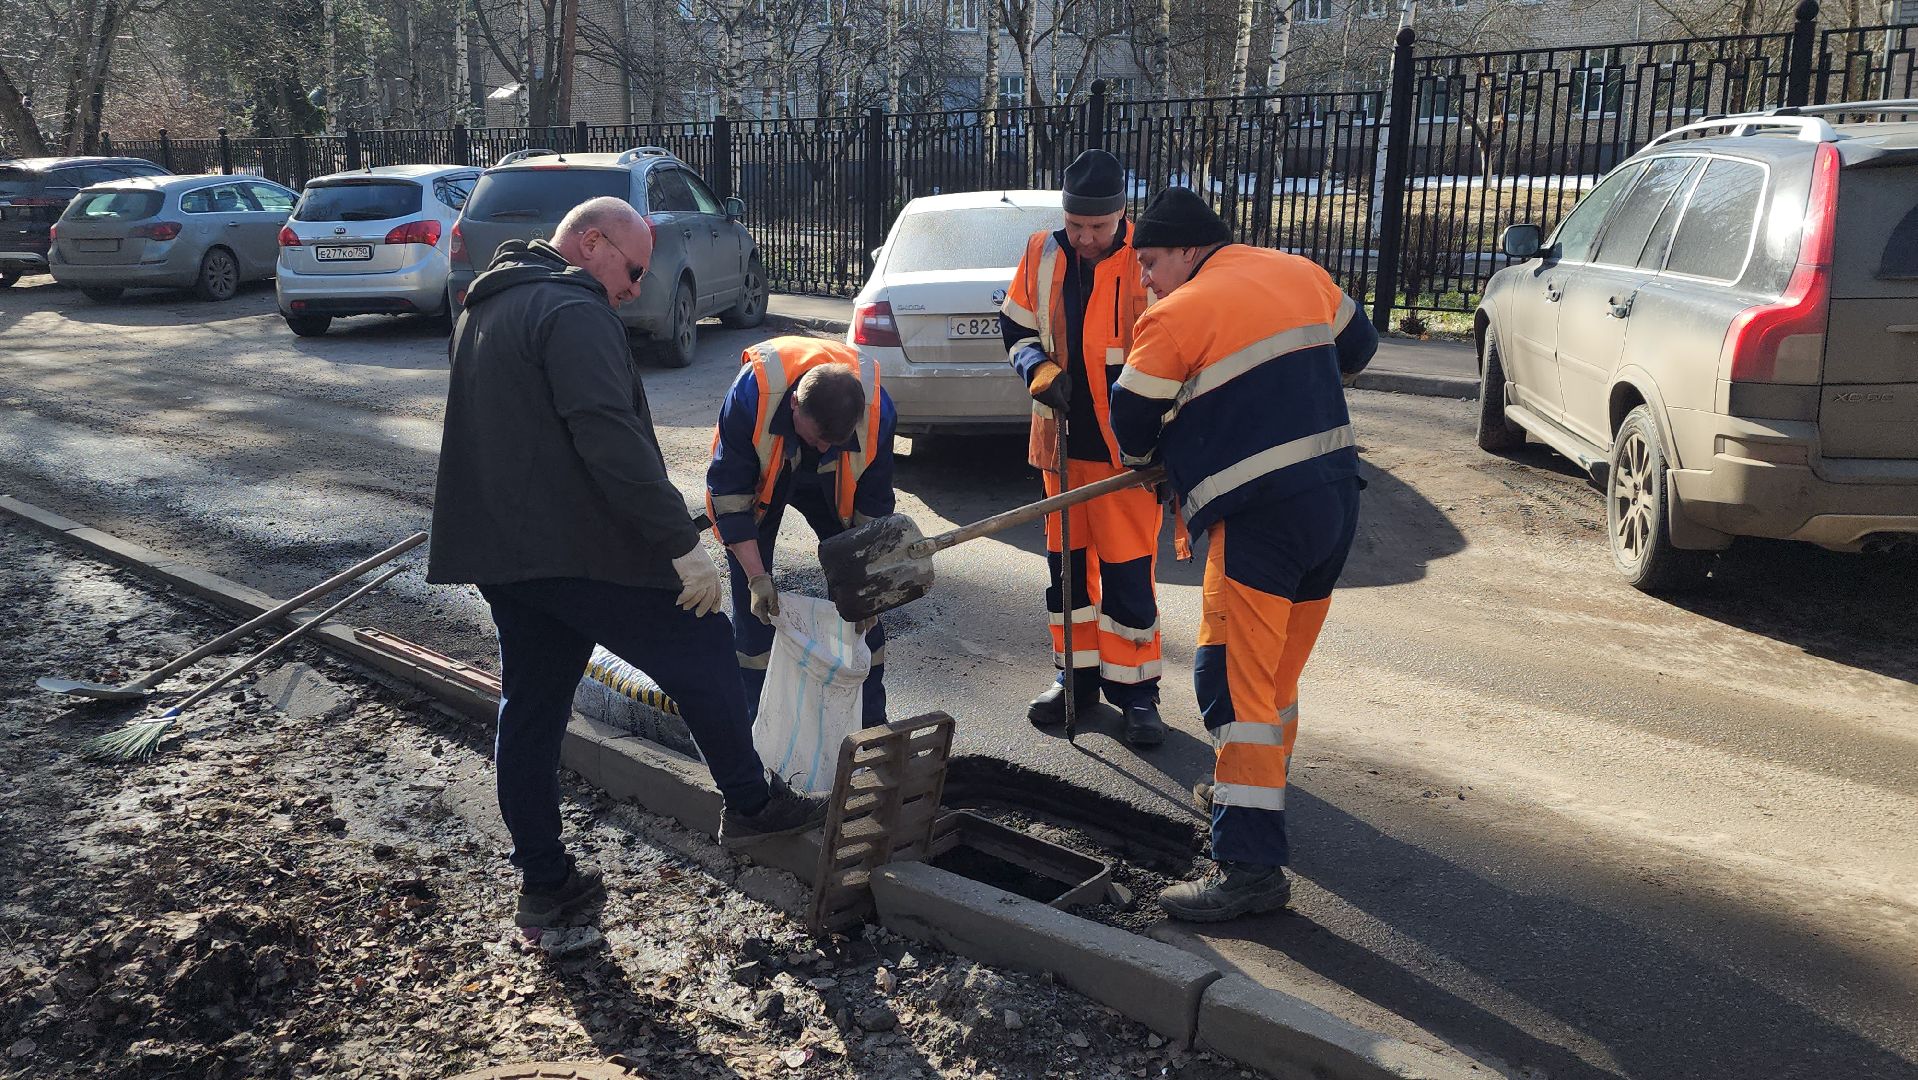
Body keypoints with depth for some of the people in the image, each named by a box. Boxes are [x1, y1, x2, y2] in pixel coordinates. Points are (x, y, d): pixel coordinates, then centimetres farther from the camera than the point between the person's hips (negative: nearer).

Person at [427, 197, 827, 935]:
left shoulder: (487, 307, 19)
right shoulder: (573, 311, -14)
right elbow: (611, 438, -25)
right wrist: (684, 542, -23)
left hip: (500, 549, 9)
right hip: (580, 550, -9)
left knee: (531, 709, 13)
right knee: (703, 653, 6)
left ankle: (544, 882, 19)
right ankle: (750, 806, 19)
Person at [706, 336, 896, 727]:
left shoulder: (876, 408, -34)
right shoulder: (752, 394, -41)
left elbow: (873, 503, -19)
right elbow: (728, 489, -30)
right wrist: (757, 576, -33)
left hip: (830, 484, 2)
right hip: (759, 476, -1)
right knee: (751, 597, -8)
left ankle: (871, 720, 8)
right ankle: (756, 721, 5)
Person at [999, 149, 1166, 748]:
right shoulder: (1043, 255, 1)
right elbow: (1017, 327, 12)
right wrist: (1040, 369, -9)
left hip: (1128, 446, -5)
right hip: (1065, 440, 5)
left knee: (1127, 568, -1)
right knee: (1067, 560, 13)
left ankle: (1134, 688, 14)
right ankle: (1076, 674, 28)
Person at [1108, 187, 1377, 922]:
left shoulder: (1174, 317, -8)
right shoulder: (1300, 273, 11)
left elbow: (1131, 421, 2)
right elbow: (1357, 346, 26)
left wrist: (1145, 459, 24)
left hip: (1260, 516, -8)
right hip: (1337, 495, 8)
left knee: (1233, 681, -7)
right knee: (1279, 666, 21)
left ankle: (1251, 866, -9)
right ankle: (1258, 791, 39)